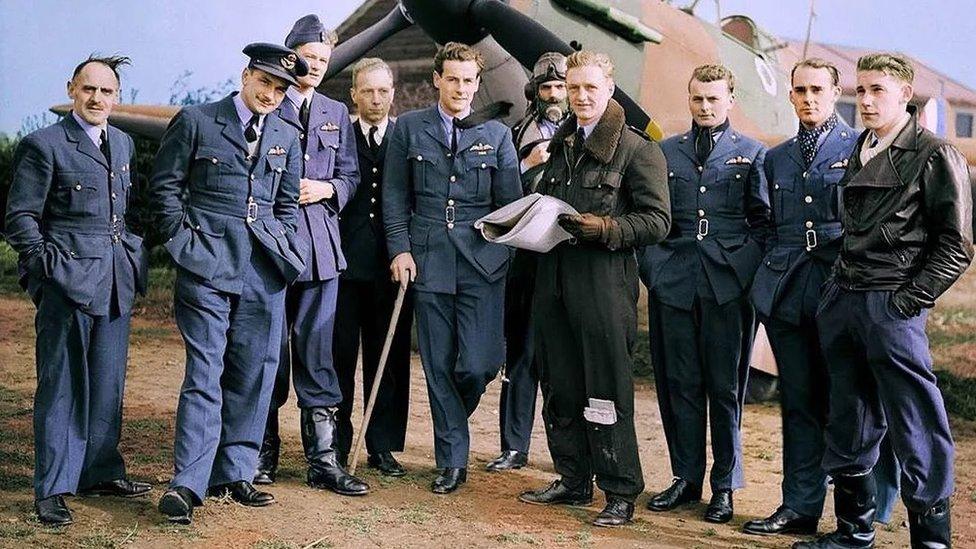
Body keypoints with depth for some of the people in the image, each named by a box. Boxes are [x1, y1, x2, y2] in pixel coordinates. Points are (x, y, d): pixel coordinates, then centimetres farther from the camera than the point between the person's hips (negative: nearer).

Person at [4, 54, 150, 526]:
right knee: (61, 386, -2)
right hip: (67, 280, -6)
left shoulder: (123, 144, 16)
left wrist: (134, 257, 10)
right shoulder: (44, 145, -5)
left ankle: (99, 472, 22)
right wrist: (49, 266, -11)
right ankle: (52, 488, 4)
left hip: (115, 282, 6)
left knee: (107, 383, 11)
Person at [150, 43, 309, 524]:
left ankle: (234, 473, 15)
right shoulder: (195, 122, 3)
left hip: (264, 269, 5)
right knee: (204, 372, -8)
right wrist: (184, 238, -1)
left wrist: (284, 250, 9)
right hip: (207, 266, -4)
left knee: (254, 373, 5)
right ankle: (188, 484, -6)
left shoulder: (287, 137, 15)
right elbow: (164, 185, 5)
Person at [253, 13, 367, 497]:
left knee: (316, 350, 2)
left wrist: (327, 190, -5)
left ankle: (323, 458, 4)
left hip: (320, 243, 3)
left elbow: (351, 175, 14)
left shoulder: (336, 113, 16)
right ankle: (263, 451, 15)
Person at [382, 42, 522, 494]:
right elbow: (394, 195, 8)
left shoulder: (497, 134, 10)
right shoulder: (409, 128, 9)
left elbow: (510, 202, 10)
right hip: (428, 259, 0)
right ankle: (452, 460, 14)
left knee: (478, 365, -7)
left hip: (482, 261, 0)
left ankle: (452, 423, 26)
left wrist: (502, 246, -2)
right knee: (438, 366, 3)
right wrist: (400, 248, -2)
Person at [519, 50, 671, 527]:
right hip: (553, 274, 7)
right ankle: (573, 481, 23)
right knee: (559, 387, 11)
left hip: (605, 279, -7)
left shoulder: (637, 148, -4)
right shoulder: (561, 145, 17)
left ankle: (620, 493, 5)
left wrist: (607, 228, -20)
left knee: (606, 389, -4)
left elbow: (656, 220, -8)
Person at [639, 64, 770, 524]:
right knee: (680, 384, 6)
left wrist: (744, 268, -7)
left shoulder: (752, 154, 7)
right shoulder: (665, 152, 13)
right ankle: (686, 478, 16)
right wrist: (654, 265, 2)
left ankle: (724, 486, 11)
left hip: (728, 285, -2)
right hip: (674, 283, 2)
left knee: (725, 386, 2)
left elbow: (763, 222, 5)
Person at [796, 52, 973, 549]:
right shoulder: (859, 150, 15)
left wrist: (910, 299, -11)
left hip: (893, 308, -7)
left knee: (916, 432, -4)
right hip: (841, 300, 7)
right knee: (849, 425, 13)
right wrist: (838, 285, 14)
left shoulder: (935, 155, -5)